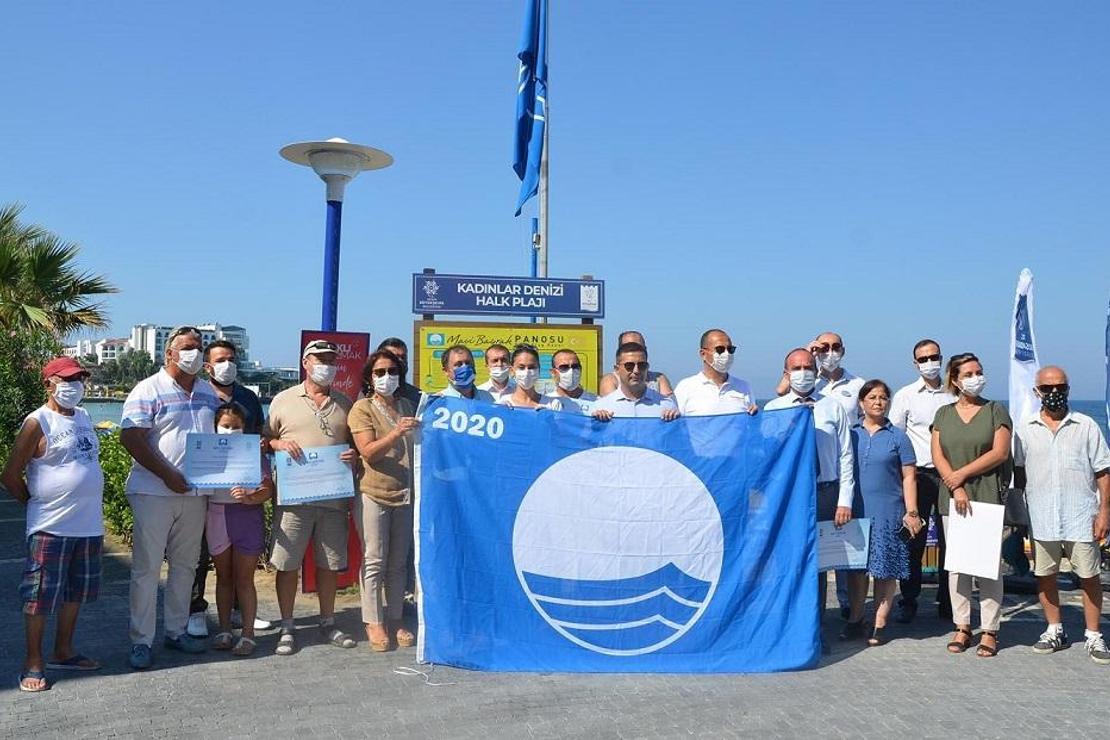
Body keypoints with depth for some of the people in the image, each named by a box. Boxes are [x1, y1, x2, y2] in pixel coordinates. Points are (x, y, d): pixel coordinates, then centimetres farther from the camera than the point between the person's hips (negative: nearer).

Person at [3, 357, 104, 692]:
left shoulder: (83, 416, 11)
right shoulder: (38, 423, -10)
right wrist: (36, 502, 1)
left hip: (88, 524, 7)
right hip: (52, 527, -7)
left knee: (76, 591, 16)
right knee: (41, 595, 1)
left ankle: (63, 652, 30)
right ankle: (33, 663, 13)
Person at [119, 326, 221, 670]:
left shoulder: (209, 393, 12)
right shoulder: (149, 390, -6)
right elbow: (130, 438, -13)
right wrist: (168, 474, -18)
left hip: (196, 493, 6)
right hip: (154, 492, -6)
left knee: (185, 565, 13)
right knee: (147, 567, -1)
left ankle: (176, 631, 24)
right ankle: (141, 641, 7)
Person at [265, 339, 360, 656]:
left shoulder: (344, 403, 12)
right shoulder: (283, 400, 5)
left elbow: (355, 443, 18)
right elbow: (264, 439, 10)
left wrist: (355, 455, -4)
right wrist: (279, 443, -11)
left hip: (334, 497, 3)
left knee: (329, 563, 11)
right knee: (287, 564, 1)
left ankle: (327, 623, 25)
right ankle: (287, 628, 15)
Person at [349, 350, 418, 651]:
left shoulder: (407, 406, 12)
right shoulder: (362, 408, -4)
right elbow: (368, 452, -16)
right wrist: (396, 432, -27)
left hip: (405, 494, 5)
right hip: (373, 494, -5)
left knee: (398, 562, 9)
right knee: (374, 561, 0)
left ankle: (395, 620, 18)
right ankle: (373, 623, 9)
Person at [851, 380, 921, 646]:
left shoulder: (897, 437, 4)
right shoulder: (850, 433, 8)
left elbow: (909, 476, 2)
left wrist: (911, 512, -5)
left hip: (888, 513, -2)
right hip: (855, 512, 2)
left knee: (885, 569, 0)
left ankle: (879, 624, 8)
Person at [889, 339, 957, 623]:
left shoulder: (954, 395, 9)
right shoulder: (905, 395, 3)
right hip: (918, 474, -2)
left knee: (949, 541, 5)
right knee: (913, 540, 1)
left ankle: (947, 603, 16)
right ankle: (908, 602, 10)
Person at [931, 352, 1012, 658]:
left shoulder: (996, 410, 4)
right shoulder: (944, 413, 11)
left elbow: (999, 452, -5)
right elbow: (938, 455, 4)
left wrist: (962, 474, -9)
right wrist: (956, 489, -9)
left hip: (988, 496, -2)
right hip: (952, 498, 3)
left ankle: (990, 630, 4)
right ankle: (962, 627, 12)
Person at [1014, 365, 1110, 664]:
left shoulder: (1086, 426, 2)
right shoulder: (1025, 430, 6)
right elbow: (1019, 472, 11)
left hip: (1081, 517, -2)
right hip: (1041, 519, 2)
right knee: (1044, 576, 9)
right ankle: (1055, 631, 23)